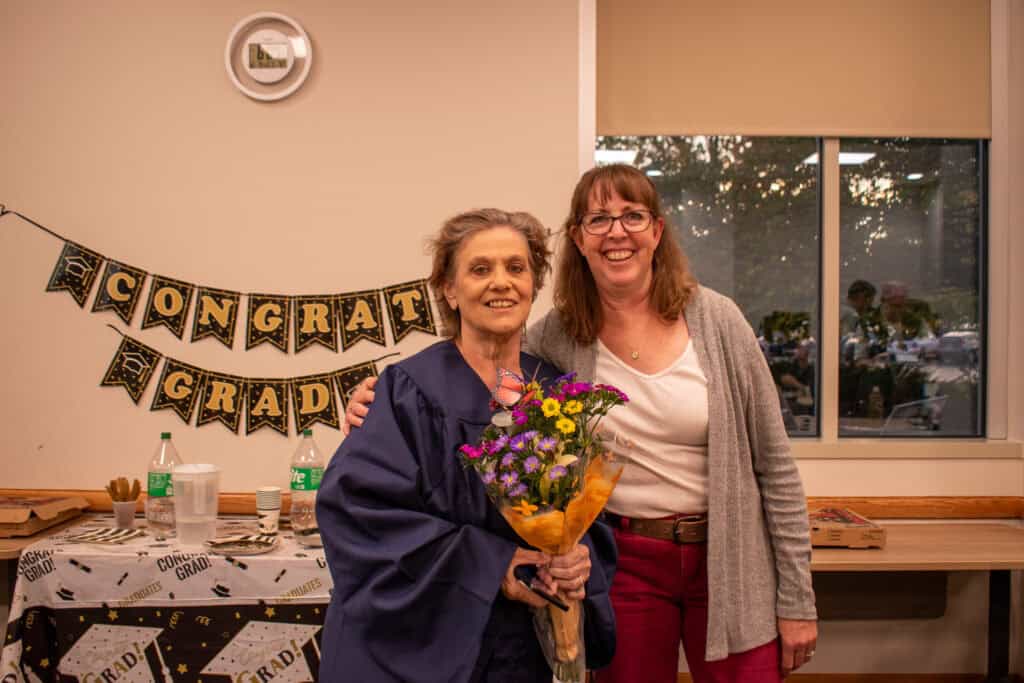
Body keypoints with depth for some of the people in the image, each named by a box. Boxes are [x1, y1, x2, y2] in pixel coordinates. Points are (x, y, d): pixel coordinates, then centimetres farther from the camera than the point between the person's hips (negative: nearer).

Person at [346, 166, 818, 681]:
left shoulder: (715, 319, -7)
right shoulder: (557, 337, -6)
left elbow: (774, 465, -3)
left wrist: (797, 599, -2)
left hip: (727, 560, 0)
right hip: (625, 564, 1)